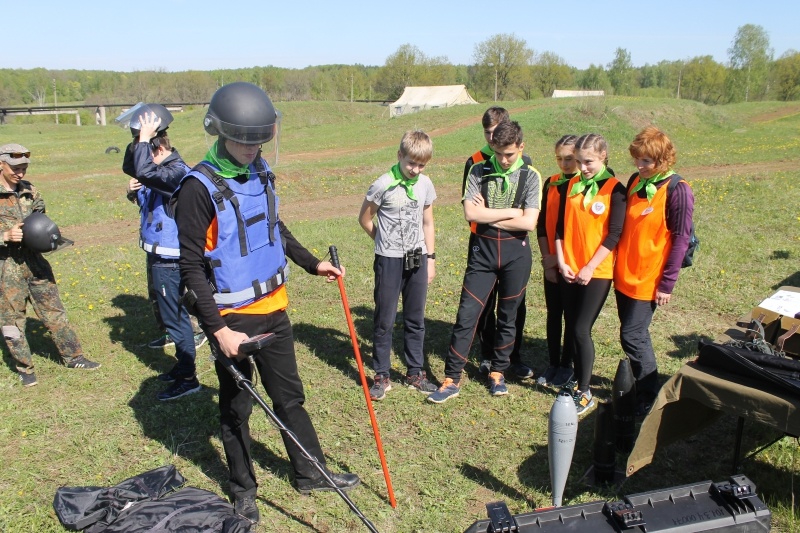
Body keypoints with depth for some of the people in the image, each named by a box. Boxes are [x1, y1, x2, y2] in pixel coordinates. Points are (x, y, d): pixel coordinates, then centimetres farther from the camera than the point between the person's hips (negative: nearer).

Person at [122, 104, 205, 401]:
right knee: (166, 314, 20)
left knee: (175, 317, -2)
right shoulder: (157, 168, 7)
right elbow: (130, 169, 22)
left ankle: (188, 378, 9)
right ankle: (182, 365, 34)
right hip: (156, 254, 10)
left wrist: (143, 138, -25)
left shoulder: (178, 171, -20)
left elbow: (145, 173, -37)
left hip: (170, 259, -10)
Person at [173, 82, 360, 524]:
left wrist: (312, 263, 19)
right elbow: (191, 268, -17)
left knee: (290, 397, 17)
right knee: (236, 408, 13)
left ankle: (311, 474, 34)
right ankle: (243, 490, 34)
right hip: (231, 319, -6)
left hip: (273, 308, 6)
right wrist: (219, 330, -21)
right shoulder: (199, 188, -18)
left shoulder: (260, 172, 3)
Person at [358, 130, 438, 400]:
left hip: (417, 260, 4)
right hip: (389, 260, -4)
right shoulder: (383, 185, -12)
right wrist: (386, 242, 7)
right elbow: (365, 219, 0)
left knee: (415, 320, 12)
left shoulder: (425, 184, 3)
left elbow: (427, 223, 11)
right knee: (384, 320, 3)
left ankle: (415, 373, 26)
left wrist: (430, 258, 10)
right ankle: (382, 376, 15)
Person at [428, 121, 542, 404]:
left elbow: (528, 223, -13)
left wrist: (487, 216, -11)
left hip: (516, 252, 0)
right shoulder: (479, 171, -2)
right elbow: (470, 213, -13)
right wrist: (511, 212, -11)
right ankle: (452, 379, 7)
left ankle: (498, 372, 31)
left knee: (508, 316, 12)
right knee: (466, 314, -2)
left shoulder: (530, 176, -3)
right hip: (482, 250, 0)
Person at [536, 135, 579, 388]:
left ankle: (566, 365, 21)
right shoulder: (551, 184, 5)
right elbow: (542, 223, 5)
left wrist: (562, 257, -12)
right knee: (553, 314, 11)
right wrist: (547, 256, -4)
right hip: (551, 263, 4)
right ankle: (552, 364, 22)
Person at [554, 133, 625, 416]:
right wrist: (561, 262, -2)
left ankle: (584, 393, 8)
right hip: (569, 270, 5)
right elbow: (560, 226, 7)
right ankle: (576, 379, 28)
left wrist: (590, 267, -14)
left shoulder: (614, 189, -7)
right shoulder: (570, 185, 7)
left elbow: (614, 234, -11)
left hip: (597, 272, -5)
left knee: (581, 330, -6)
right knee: (570, 328, 10)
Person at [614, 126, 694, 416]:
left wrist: (667, 283, -14)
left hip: (648, 279, -7)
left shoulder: (677, 190, -14)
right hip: (624, 273, 7)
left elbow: (681, 239, -13)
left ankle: (649, 398, 9)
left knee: (632, 336, -5)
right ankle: (635, 387, 30)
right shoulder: (635, 182, 7)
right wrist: (618, 264, 11)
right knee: (635, 334, 16)